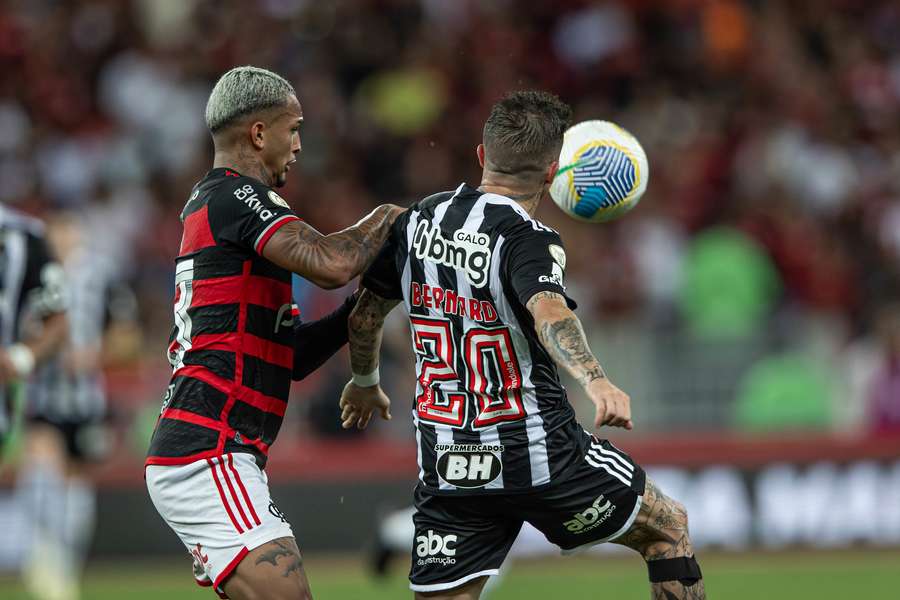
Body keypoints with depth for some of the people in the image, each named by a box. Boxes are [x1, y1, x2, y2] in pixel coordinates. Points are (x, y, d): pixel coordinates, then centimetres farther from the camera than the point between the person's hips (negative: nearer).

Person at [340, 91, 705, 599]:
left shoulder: (418, 221, 5)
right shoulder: (528, 240, -14)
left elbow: (364, 318, 15)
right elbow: (549, 314, -35)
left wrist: (365, 383, 34)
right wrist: (597, 382, -51)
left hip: (447, 466, 5)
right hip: (540, 458, -5)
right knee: (668, 527, 17)